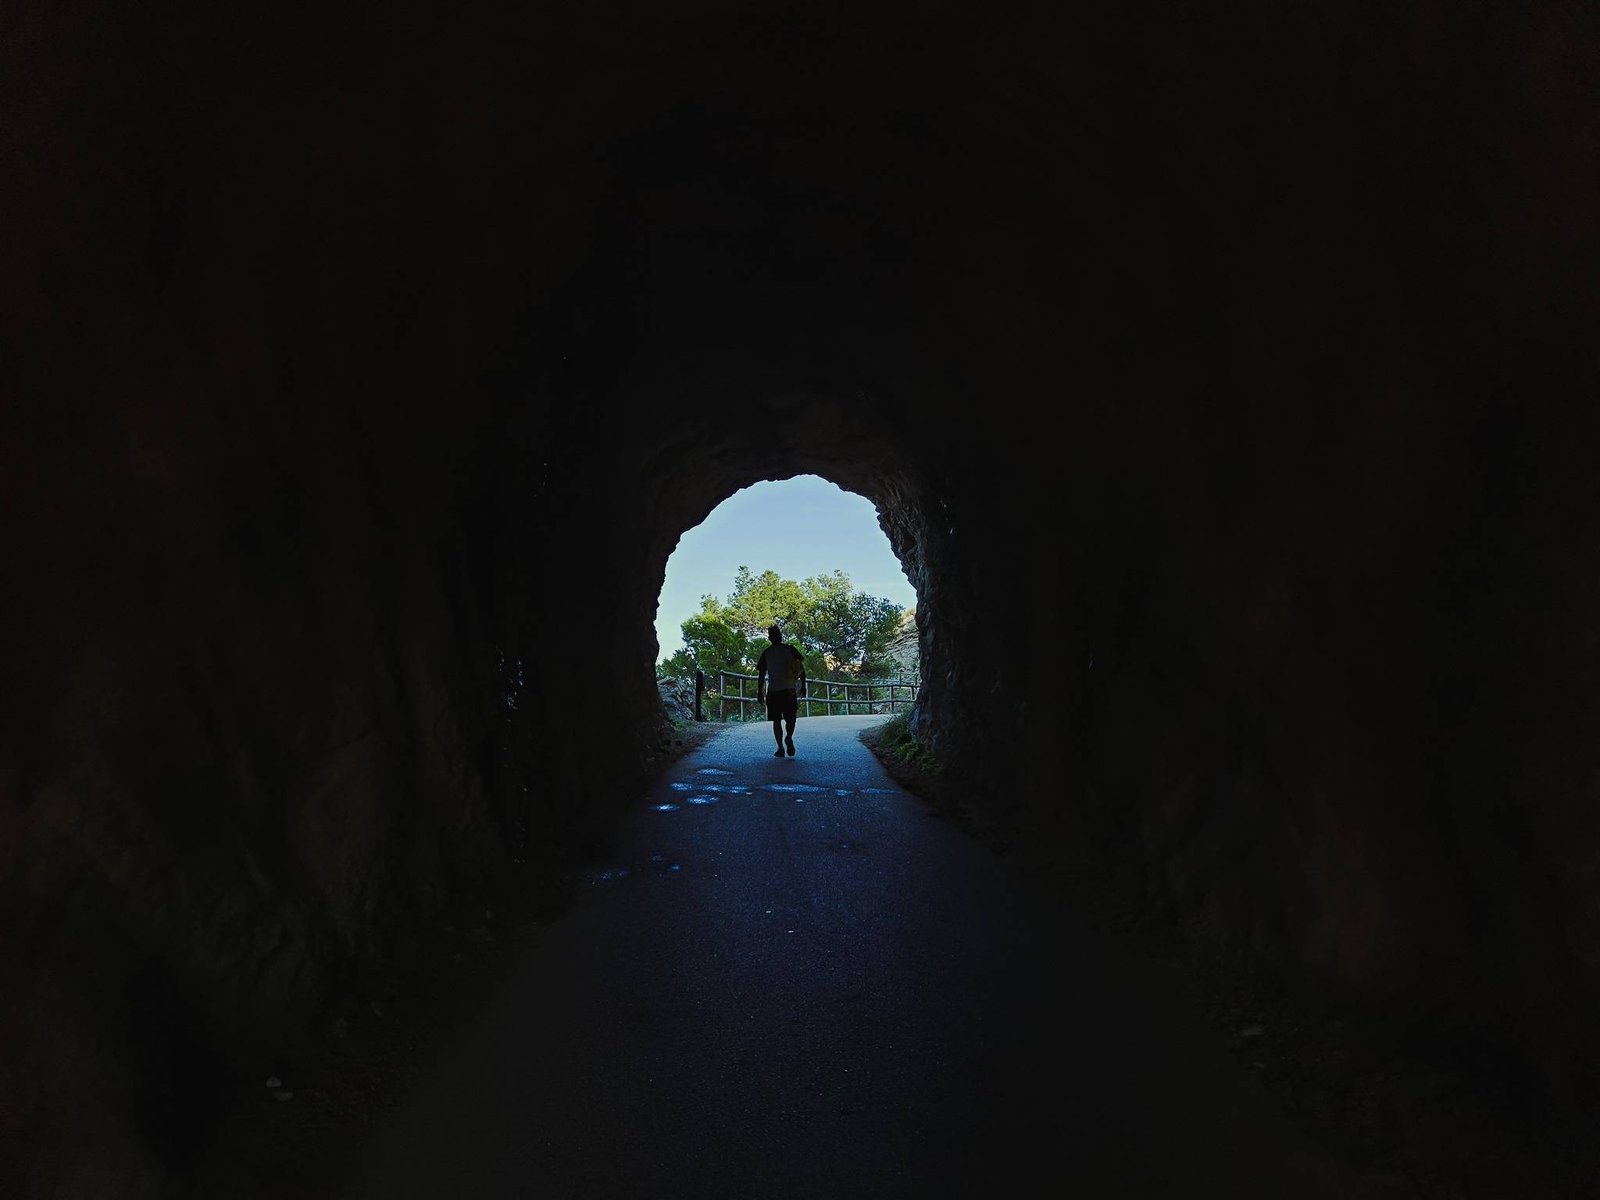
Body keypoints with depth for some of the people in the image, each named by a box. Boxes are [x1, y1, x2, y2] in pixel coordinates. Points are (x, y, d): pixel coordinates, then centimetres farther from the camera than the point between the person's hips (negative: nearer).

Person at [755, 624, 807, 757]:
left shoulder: (766, 653, 4)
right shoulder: (789, 649, 3)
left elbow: (761, 675, 3)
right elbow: (801, 669, -1)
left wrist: (760, 693, 8)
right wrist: (803, 685, 4)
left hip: (773, 691, 0)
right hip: (789, 690, 0)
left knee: (776, 720, 7)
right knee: (790, 718, 8)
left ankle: (780, 748, -2)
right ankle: (788, 738, -21)